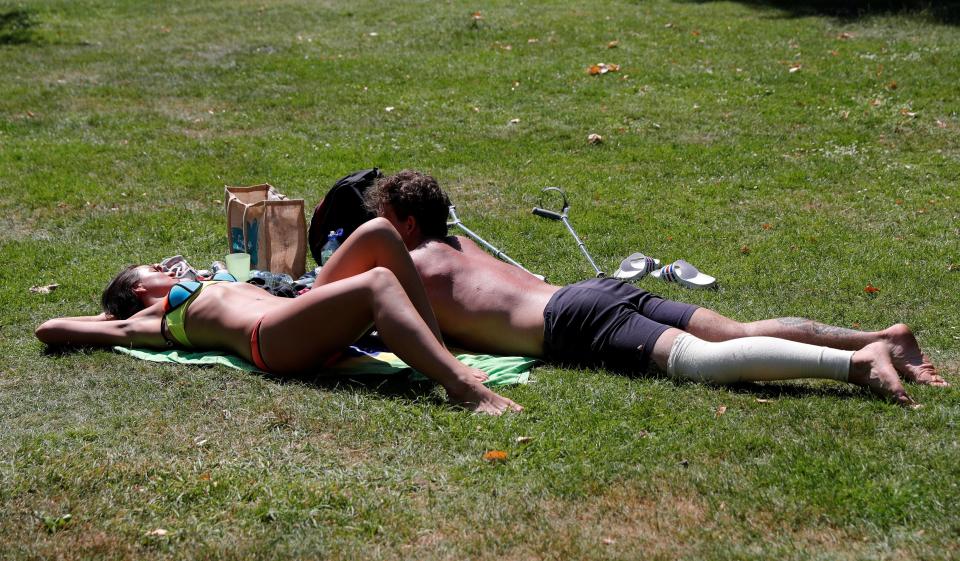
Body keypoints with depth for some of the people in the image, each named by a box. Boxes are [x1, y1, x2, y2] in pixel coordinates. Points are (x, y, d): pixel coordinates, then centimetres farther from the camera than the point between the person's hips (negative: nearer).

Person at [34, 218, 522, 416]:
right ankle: (463, 387, -49)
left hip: (301, 310, 9)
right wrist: (113, 313, 31)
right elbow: (48, 329, 15)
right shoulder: (149, 324, 17)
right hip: (272, 337, -9)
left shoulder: (197, 295, 37)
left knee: (380, 233, -9)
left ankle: (442, 360, -20)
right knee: (378, 281, -31)